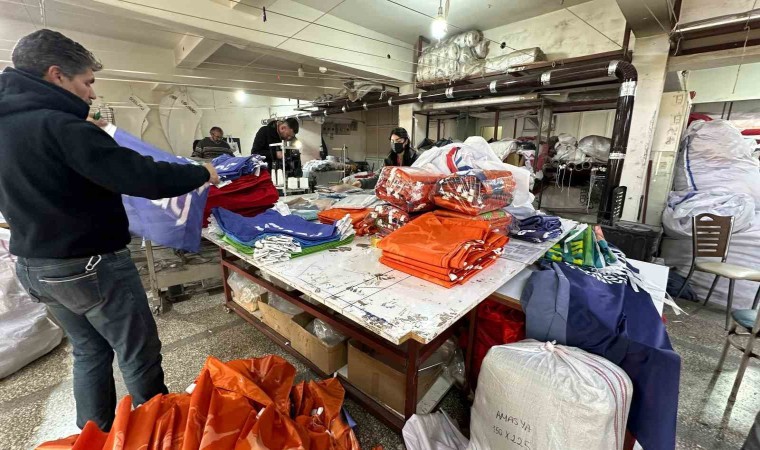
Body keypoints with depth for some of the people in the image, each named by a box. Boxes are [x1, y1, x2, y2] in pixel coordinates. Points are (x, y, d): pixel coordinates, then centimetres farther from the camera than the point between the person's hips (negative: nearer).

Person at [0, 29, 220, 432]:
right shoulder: (58, 125, -22)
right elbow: (144, 178, -28)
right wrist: (201, 173, -13)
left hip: (35, 266, 9)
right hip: (92, 267, -8)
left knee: (88, 351, 23)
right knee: (139, 355, 9)